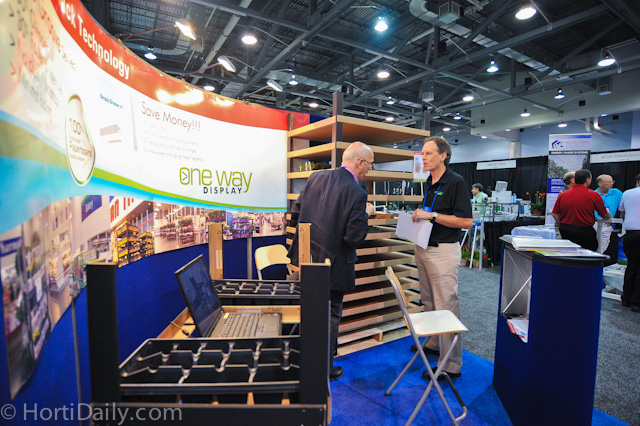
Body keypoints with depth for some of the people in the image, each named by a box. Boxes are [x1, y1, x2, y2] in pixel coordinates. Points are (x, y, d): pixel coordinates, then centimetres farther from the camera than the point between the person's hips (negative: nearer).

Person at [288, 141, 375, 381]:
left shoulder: (316, 177, 0)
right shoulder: (356, 193, -19)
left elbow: (295, 215, 3)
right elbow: (355, 238, -20)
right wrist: (366, 214, -3)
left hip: (306, 258, 7)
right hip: (331, 264, -7)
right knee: (330, 316, 14)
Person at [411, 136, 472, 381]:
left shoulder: (456, 182, -12)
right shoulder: (428, 183, 12)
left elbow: (466, 221, -17)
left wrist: (432, 215, -20)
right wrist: (419, 215, 4)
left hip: (444, 250, -9)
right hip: (424, 248, 9)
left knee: (446, 306, -2)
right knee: (429, 302, 20)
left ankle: (451, 365, 11)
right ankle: (434, 343, 38)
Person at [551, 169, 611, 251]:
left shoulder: (562, 195, 1)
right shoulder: (594, 195, -6)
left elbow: (554, 214, 4)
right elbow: (604, 215, 5)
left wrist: (563, 226, 14)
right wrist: (609, 217, 27)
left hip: (565, 231, 3)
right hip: (585, 231, -3)